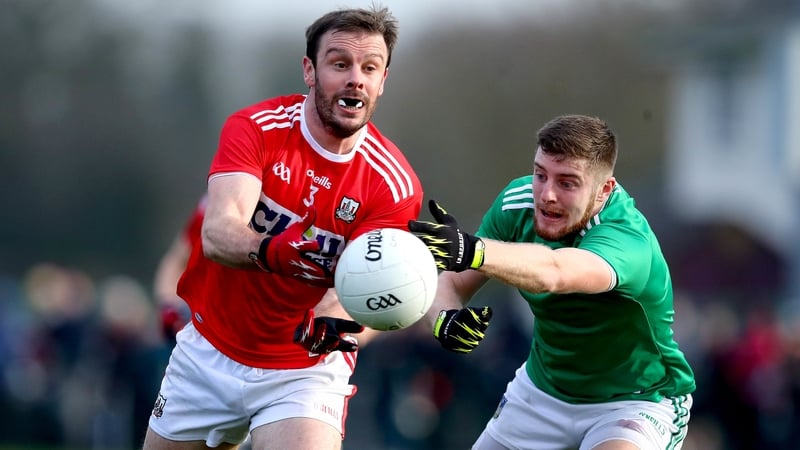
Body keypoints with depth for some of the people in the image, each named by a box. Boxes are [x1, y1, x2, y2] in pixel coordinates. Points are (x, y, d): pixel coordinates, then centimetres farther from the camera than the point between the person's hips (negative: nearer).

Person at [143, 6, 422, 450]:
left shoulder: (394, 184, -14)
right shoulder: (255, 128, -13)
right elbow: (216, 234, -27)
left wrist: (336, 322, -44)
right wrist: (269, 250, -49)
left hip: (307, 370, -2)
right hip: (207, 356, 2)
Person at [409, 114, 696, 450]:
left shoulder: (628, 238, -35)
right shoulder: (518, 202, -15)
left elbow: (552, 274, -56)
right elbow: (453, 282, -12)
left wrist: (471, 251, -73)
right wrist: (444, 321, -37)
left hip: (636, 402, -6)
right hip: (542, 391, 6)